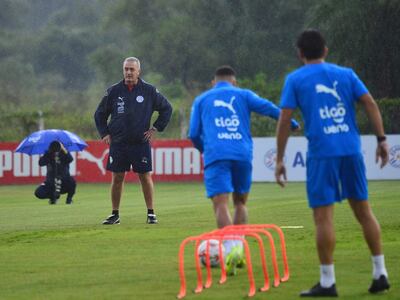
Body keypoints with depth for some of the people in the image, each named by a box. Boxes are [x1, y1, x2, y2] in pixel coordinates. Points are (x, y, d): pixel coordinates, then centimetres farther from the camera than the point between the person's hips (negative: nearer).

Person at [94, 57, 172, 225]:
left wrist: (156, 129, 6)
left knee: (145, 177, -2)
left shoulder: (149, 91, 1)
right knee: (117, 178, 3)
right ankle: (115, 214, 11)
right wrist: (104, 134, 6)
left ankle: (151, 213, 6)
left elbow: (166, 109, 12)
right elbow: (100, 114, 15)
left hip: (141, 143, -1)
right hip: (118, 143, 1)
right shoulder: (113, 91, 4)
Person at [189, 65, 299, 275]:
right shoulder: (243, 95, 18)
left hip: (216, 155, -1)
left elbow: (194, 134, 17)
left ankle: (230, 248, -32)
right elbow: (268, 108, 2)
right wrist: (293, 124, 9)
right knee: (240, 202, 20)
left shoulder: (201, 100, 21)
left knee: (220, 203, -10)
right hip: (242, 154, 1)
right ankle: (238, 247, 8)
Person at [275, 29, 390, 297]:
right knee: (364, 211, 12)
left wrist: (280, 159, 4)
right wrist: (381, 139, 5)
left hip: (322, 153, -3)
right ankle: (380, 273, 12)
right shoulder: (346, 74, 13)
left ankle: (328, 282, -2)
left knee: (323, 216, -2)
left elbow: (284, 121, 0)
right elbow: (371, 104, 3)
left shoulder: (295, 80, 6)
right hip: (351, 150, 3)